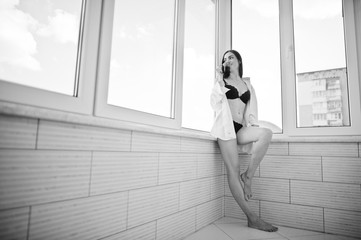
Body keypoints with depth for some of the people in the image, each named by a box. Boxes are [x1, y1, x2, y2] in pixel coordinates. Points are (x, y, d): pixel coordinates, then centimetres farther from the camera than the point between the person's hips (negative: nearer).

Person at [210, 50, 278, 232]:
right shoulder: (222, 82, 15)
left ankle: (248, 176, -16)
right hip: (226, 126, -3)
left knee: (266, 133, -29)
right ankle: (252, 218, -8)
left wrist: (253, 126, 6)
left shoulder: (247, 84, 23)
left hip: (241, 128, 3)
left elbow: (251, 108, 20)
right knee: (233, 168, -14)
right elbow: (214, 103, 1)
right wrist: (219, 81, -1)